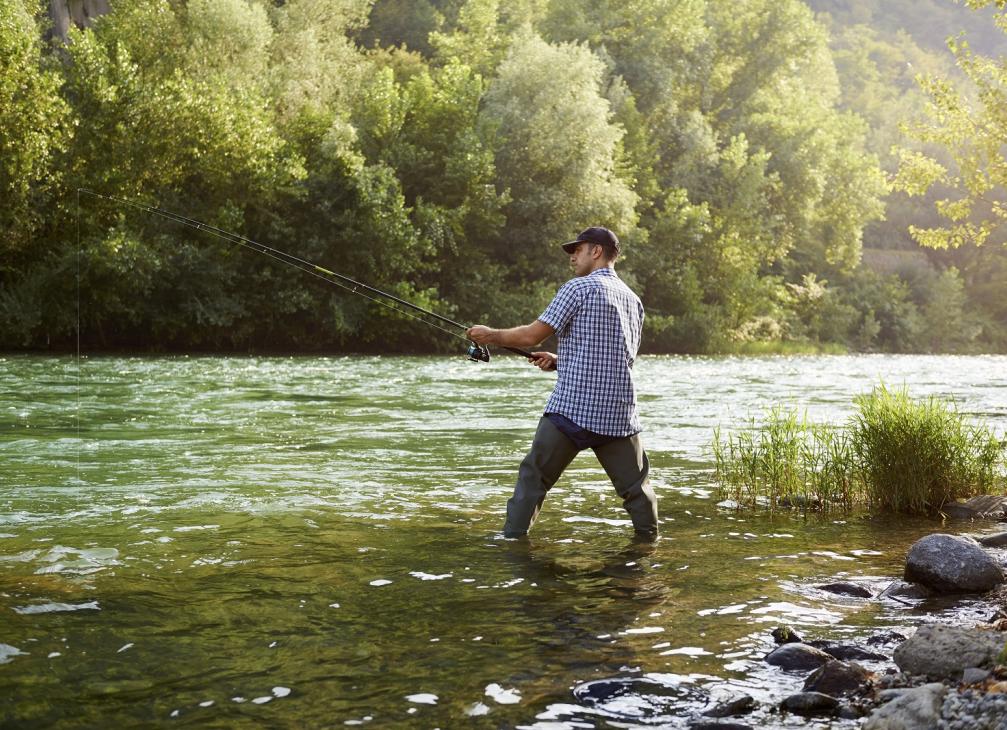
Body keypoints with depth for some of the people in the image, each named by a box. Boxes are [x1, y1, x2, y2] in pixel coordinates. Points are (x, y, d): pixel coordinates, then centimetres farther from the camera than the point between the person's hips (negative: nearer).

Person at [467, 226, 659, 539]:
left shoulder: (578, 288, -3)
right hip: (620, 413, 5)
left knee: (533, 478, 5)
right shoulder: (634, 300, 16)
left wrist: (491, 335, 8)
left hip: (571, 409, -5)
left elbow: (532, 335, -7)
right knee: (636, 487, 10)